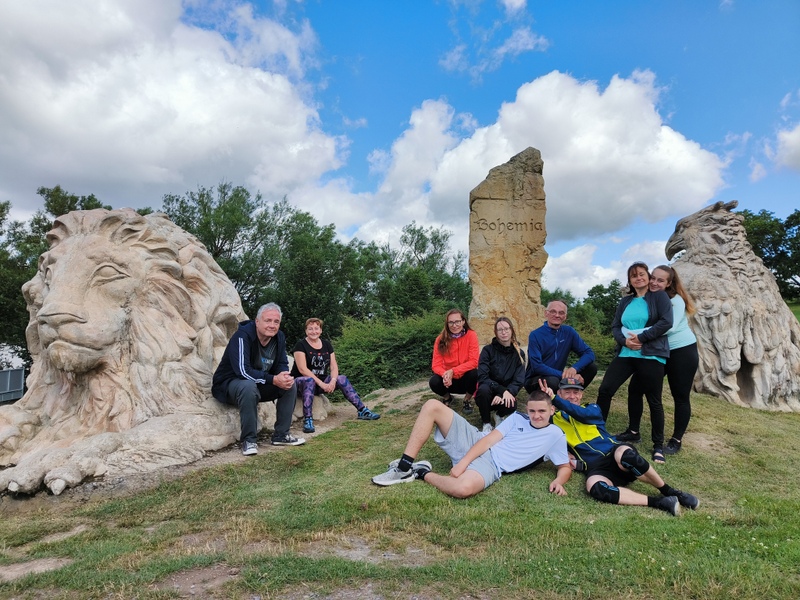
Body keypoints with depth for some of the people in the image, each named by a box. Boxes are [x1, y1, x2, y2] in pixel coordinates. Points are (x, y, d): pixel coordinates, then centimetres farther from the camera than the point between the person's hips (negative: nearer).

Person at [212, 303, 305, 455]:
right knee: (249, 386, -39)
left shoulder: (279, 337, -4)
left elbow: (282, 364, 4)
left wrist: (285, 376, -22)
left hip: (259, 384, 7)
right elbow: (242, 371, -33)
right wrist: (273, 380, -34)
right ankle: (248, 440, -25)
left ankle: (281, 435, -1)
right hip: (229, 383, -7)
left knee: (291, 385, -10)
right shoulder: (243, 335, -25)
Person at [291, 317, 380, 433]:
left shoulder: (327, 345, 8)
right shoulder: (301, 345, -8)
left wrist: (333, 380, -19)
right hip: (300, 381, -5)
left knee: (342, 379, -14)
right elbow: (302, 369, -19)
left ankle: (362, 411, -15)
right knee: (309, 380, -37)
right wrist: (321, 383, -25)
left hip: (322, 381, 5)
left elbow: (334, 366, 2)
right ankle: (307, 420, -41)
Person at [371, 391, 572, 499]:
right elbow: (490, 438, 2)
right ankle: (404, 468, -13)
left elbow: (566, 467, 8)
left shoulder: (555, 435, 6)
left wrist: (558, 481, -18)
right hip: (475, 444, 5)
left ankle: (423, 473, -11)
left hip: (491, 465, -5)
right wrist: (464, 462, -12)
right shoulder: (517, 417, 13)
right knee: (432, 406, -13)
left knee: (463, 489, -43)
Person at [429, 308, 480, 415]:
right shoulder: (441, 339, -11)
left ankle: (467, 400, 0)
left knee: (474, 373, -32)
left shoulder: (471, 335, -15)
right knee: (434, 382, -28)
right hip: (449, 379, 1)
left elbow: (473, 362, -21)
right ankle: (447, 398, 9)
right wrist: (445, 375, -35)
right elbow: (436, 365, -13)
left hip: (466, 378, -1)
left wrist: (453, 371, -31)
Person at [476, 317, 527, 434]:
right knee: (484, 389, -35)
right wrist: (502, 390, -27)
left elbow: (519, 380, -8)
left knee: (511, 405, -33)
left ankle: (500, 415, 5)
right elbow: (482, 377, -16)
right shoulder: (488, 350, -7)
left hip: (506, 394, 1)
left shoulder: (519, 353, 0)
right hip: (488, 393, -1)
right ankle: (486, 423, -11)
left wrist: (505, 394, -25)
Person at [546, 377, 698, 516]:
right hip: (596, 468, 0)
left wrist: (553, 399, -18)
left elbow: (581, 413, -11)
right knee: (595, 488, -37)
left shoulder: (592, 409, 14)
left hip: (614, 454, 0)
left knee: (625, 454, -38)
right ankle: (658, 502, -30)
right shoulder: (556, 418, 18)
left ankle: (670, 492, -18)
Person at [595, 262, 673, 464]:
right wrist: (625, 341, -10)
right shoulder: (625, 301, 16)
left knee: (654, 400, 2)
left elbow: (666, 322, -11)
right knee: (605, 390, -3)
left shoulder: (659, 296, 2)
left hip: (651, 355, -4)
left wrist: (641, 337, -15)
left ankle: (658, 445, 17)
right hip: (626, 354, 5)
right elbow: (615, 326, 10)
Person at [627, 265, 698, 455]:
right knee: (635, 388, 1)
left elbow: (669, 327, -30)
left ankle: (676, 440, 16)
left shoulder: (675, 300, -14)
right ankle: (633, 431, 15)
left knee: (680, 396, 3)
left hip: (682, 351, -5)